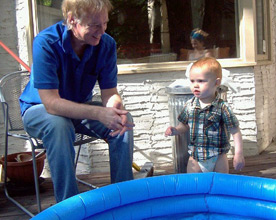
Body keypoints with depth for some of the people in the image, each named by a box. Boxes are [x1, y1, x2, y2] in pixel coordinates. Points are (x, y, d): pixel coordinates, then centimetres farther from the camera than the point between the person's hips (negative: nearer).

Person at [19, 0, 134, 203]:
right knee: (58, 125, -37)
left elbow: (110, 93, -11)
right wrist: (98, 113, -46)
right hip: (39, 109, -3)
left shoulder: (106, 44, -15)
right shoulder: (46, 43, -28)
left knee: (124, 122, -21)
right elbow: (51, 102, -34)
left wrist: (116, 110, -37)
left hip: (81, 108, 4)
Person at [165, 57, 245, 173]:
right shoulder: (189, 105, -3)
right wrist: (175, 130, -11)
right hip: (195, 159, 3)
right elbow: (184, 125, 10)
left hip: (218, 159, -3)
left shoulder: (222, 108, -14)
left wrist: (238, 154, -13)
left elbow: (235, 131, -10)